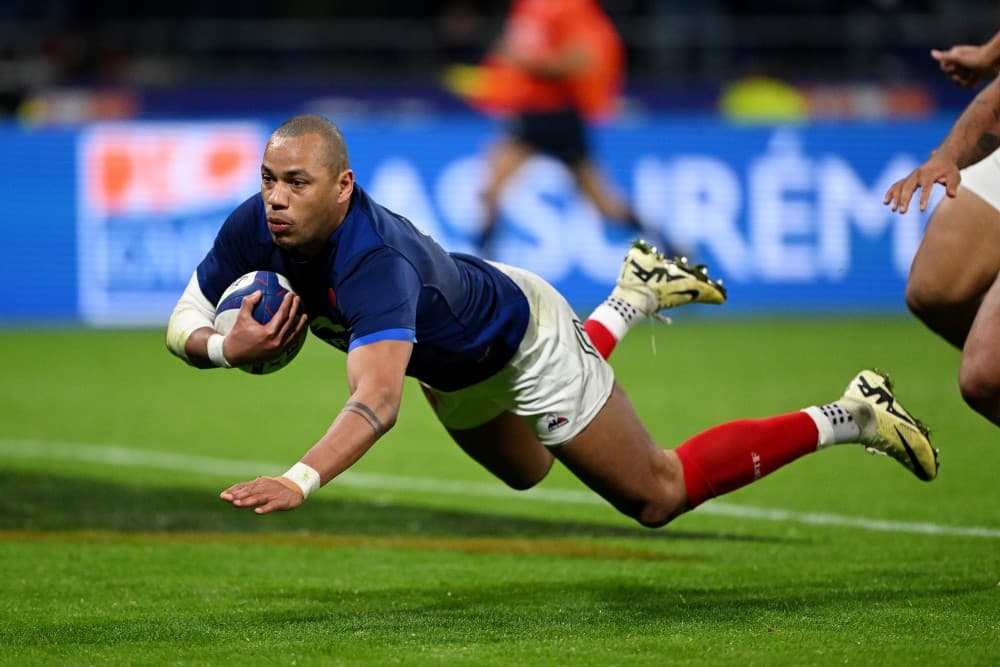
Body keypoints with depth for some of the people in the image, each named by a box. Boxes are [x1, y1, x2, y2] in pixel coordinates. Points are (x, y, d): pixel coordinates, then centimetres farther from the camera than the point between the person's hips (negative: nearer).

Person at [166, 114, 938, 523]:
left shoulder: (376, 259, -46)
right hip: (455, 365, 8)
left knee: (657, 495, 4)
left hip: (520, 336, -8)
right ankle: (632, 297, 48)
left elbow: (377, 401, -60)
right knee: (526, 471, 36)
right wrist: (224, 345, -37)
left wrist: (298, 481, -75)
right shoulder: (253, 228, -26)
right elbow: (183, 321, -13)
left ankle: (847, 417, 17)